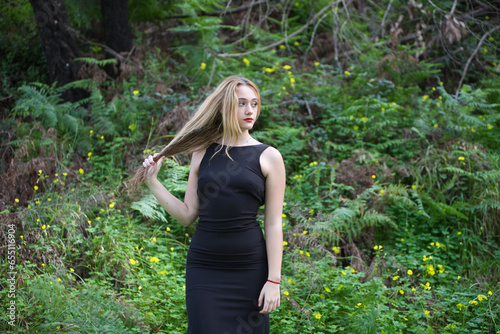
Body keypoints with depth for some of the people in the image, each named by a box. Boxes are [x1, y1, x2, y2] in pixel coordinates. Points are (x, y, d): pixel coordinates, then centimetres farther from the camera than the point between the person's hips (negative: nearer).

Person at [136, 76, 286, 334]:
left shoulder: (268, 157, 0)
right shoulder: (203, 152, 7)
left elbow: (273, 224, -2)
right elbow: (188, 215, 8)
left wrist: (273, 280, -6)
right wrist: (152, 182, 4)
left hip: (249, 267, -1)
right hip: (204, 266, 1)